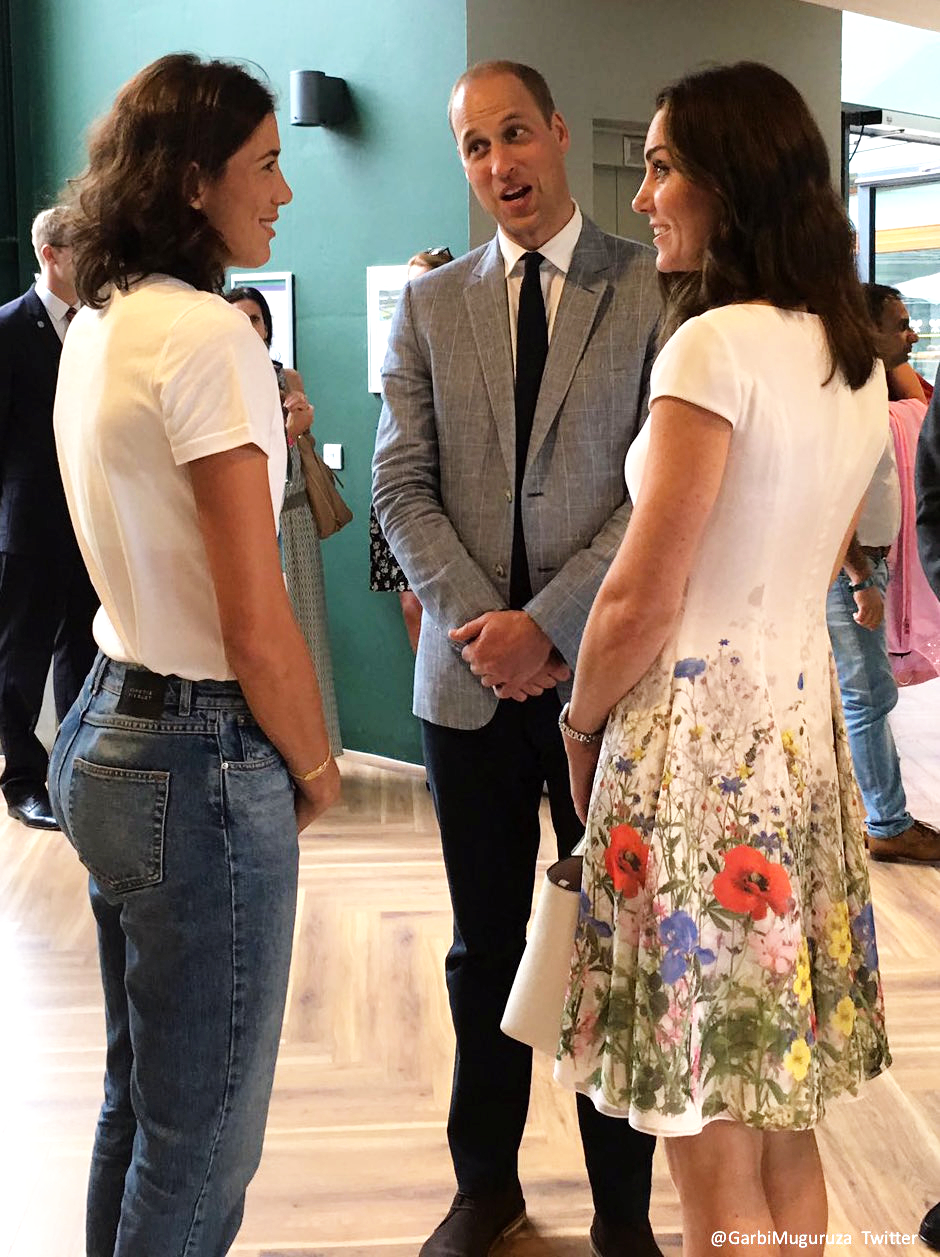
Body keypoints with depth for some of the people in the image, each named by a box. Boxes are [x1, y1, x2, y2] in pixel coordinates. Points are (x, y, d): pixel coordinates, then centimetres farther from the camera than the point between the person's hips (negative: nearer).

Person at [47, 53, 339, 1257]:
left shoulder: (92, 328, 10)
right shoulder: (210, 335, -18)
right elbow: (256, 625, -19)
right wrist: (316, 769, -4)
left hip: (107, 727, 10)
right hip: (199, 762, -10)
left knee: (140, 1100, 23)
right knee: (201, 1138, 6)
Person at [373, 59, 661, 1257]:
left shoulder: (656, 288, -2)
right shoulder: (428, 305, 8)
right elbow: (402, 486, 2)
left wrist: (547, 623, -15)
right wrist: (479, 624, -11)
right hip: (471, 676, 3)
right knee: (486, 948, 14)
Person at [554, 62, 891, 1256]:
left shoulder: (715, 347, -15)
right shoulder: (854, 358, 11)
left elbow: (640, 601, -15)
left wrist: (581, 726, 3)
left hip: (697, 742, -9)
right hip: (802, 728, 9)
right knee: (783, 1134, 19)